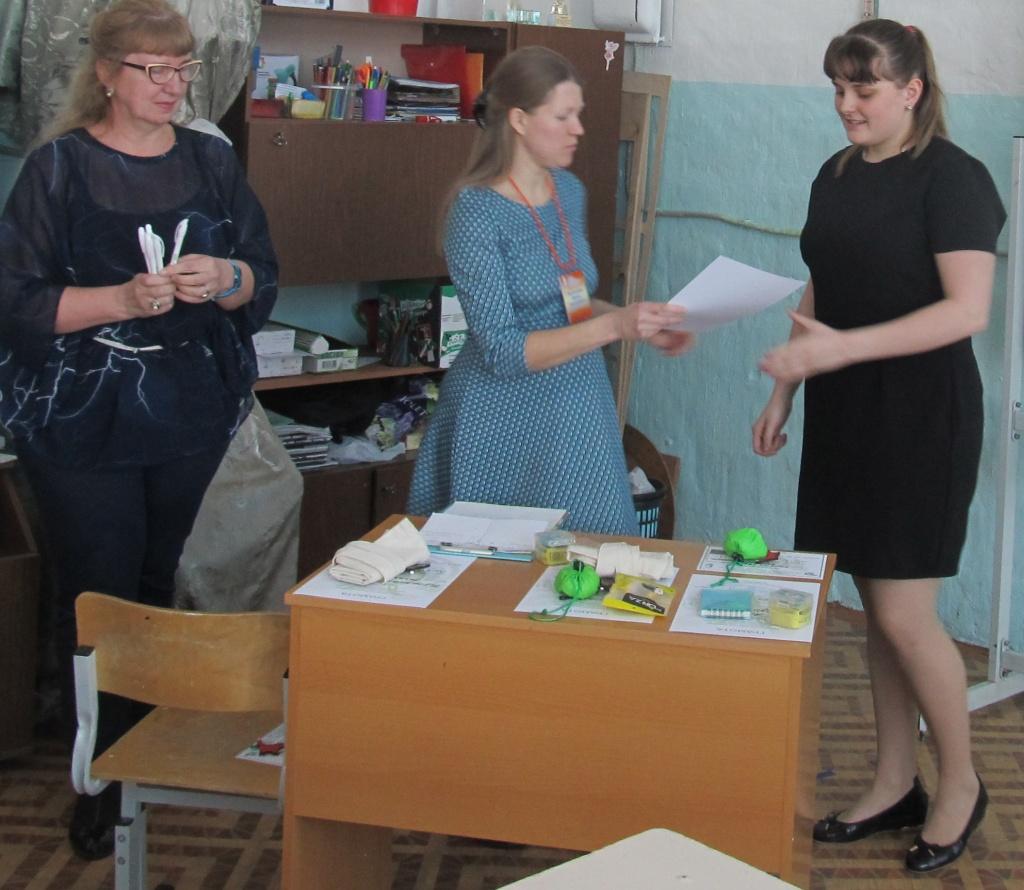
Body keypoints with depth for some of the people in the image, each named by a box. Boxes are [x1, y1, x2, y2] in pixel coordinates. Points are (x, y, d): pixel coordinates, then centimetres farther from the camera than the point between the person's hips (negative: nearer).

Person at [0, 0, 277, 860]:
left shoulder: (211, 161, 7)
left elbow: (264, 281, 8)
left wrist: (224, 279, -14)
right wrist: (122, 299, -22)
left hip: (192, 416, 3)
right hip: (83, 425, -3)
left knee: (162, 592, 8)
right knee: (99, 599, 1)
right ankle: (102, 783, 14)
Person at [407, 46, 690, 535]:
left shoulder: (569, 191, 6)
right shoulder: (477, 211, -15)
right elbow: (501, 350, -20)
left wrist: (642, 325, 2)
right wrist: (613, 325, -27)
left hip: (578, 414, 7)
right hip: (509, 424, -6)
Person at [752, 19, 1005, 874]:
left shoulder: (950, 176, -11)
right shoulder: (836, 176, 11)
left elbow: (968, 309, -19)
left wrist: (842, 348, -26)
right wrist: (783, 393, 12)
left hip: (922, 416, -7)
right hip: (846, 414, 7)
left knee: (905, 613, -4)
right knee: (876, 608, 11)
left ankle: (961, 784, 16)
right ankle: (896, 784, 23)